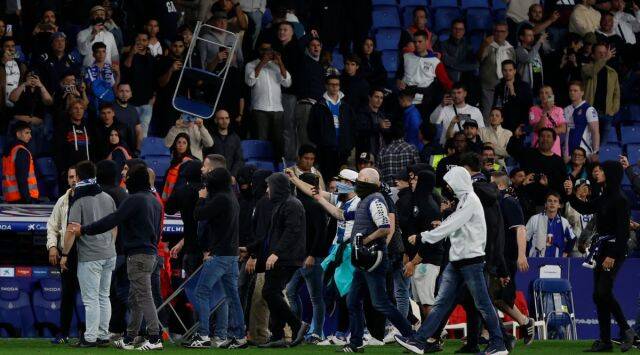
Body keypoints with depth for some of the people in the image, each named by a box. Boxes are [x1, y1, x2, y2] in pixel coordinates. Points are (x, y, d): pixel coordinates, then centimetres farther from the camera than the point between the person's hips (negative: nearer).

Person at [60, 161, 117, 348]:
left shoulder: (78, 200, -11)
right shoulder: (107, 198, 9)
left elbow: (73, 230, -17)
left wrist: (64, 254, -10)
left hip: (89, 257, -6)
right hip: (109, 255, 6)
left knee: (91, 299, -4)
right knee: (104, 296, 13)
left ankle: (90, 338, -4)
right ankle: (103, 336, 16)